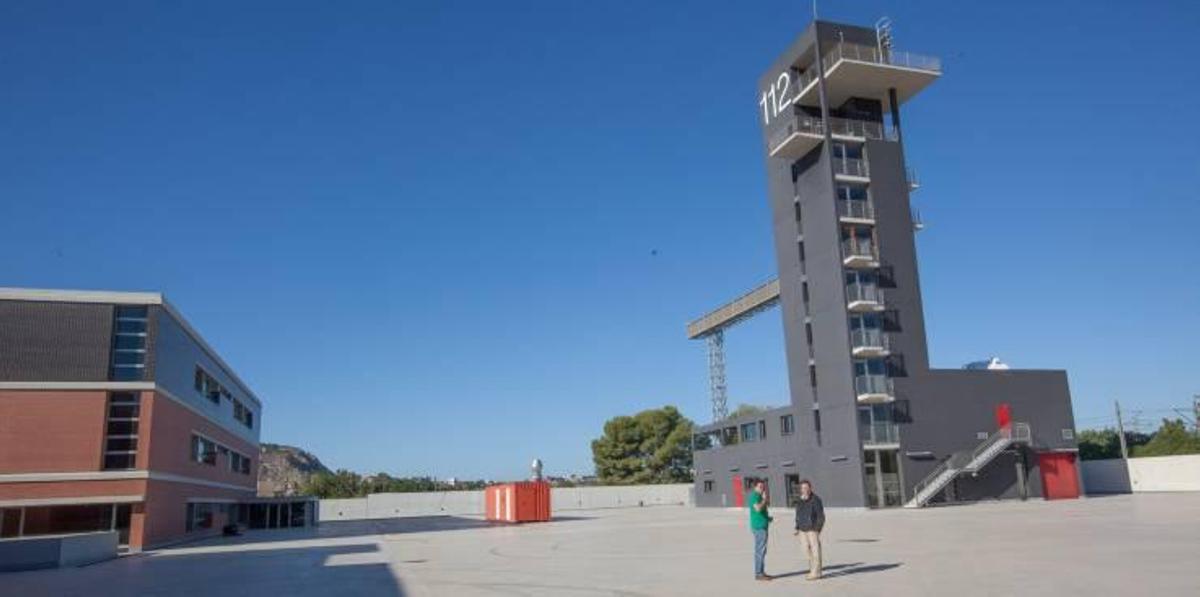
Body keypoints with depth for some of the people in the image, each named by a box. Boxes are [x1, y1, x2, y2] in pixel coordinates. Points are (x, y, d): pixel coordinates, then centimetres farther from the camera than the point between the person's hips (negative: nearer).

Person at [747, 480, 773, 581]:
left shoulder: (759, 496, 17)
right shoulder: (754, 496, -14)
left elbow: (768, 503, 21)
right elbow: (758, 508, -28)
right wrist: (764, 499, -17)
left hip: (762, 526, 11)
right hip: (759, 526, -11)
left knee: (760, 550, 14)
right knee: (760, 550, -9)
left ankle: (761, 572, 20)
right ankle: (758, 574, -7)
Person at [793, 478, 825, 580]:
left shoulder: (815, 500, -10)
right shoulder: (800, 501, 12)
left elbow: (821, 516, -11)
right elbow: (798, 516, 19)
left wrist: (817, 529, -17)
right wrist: (797, 529, 13)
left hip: (813, 529, -7)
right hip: (804, 530, 7)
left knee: (815, 550, -6)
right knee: (808, 549, 9)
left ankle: (816, 572, -4)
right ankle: (812, 570, 16)